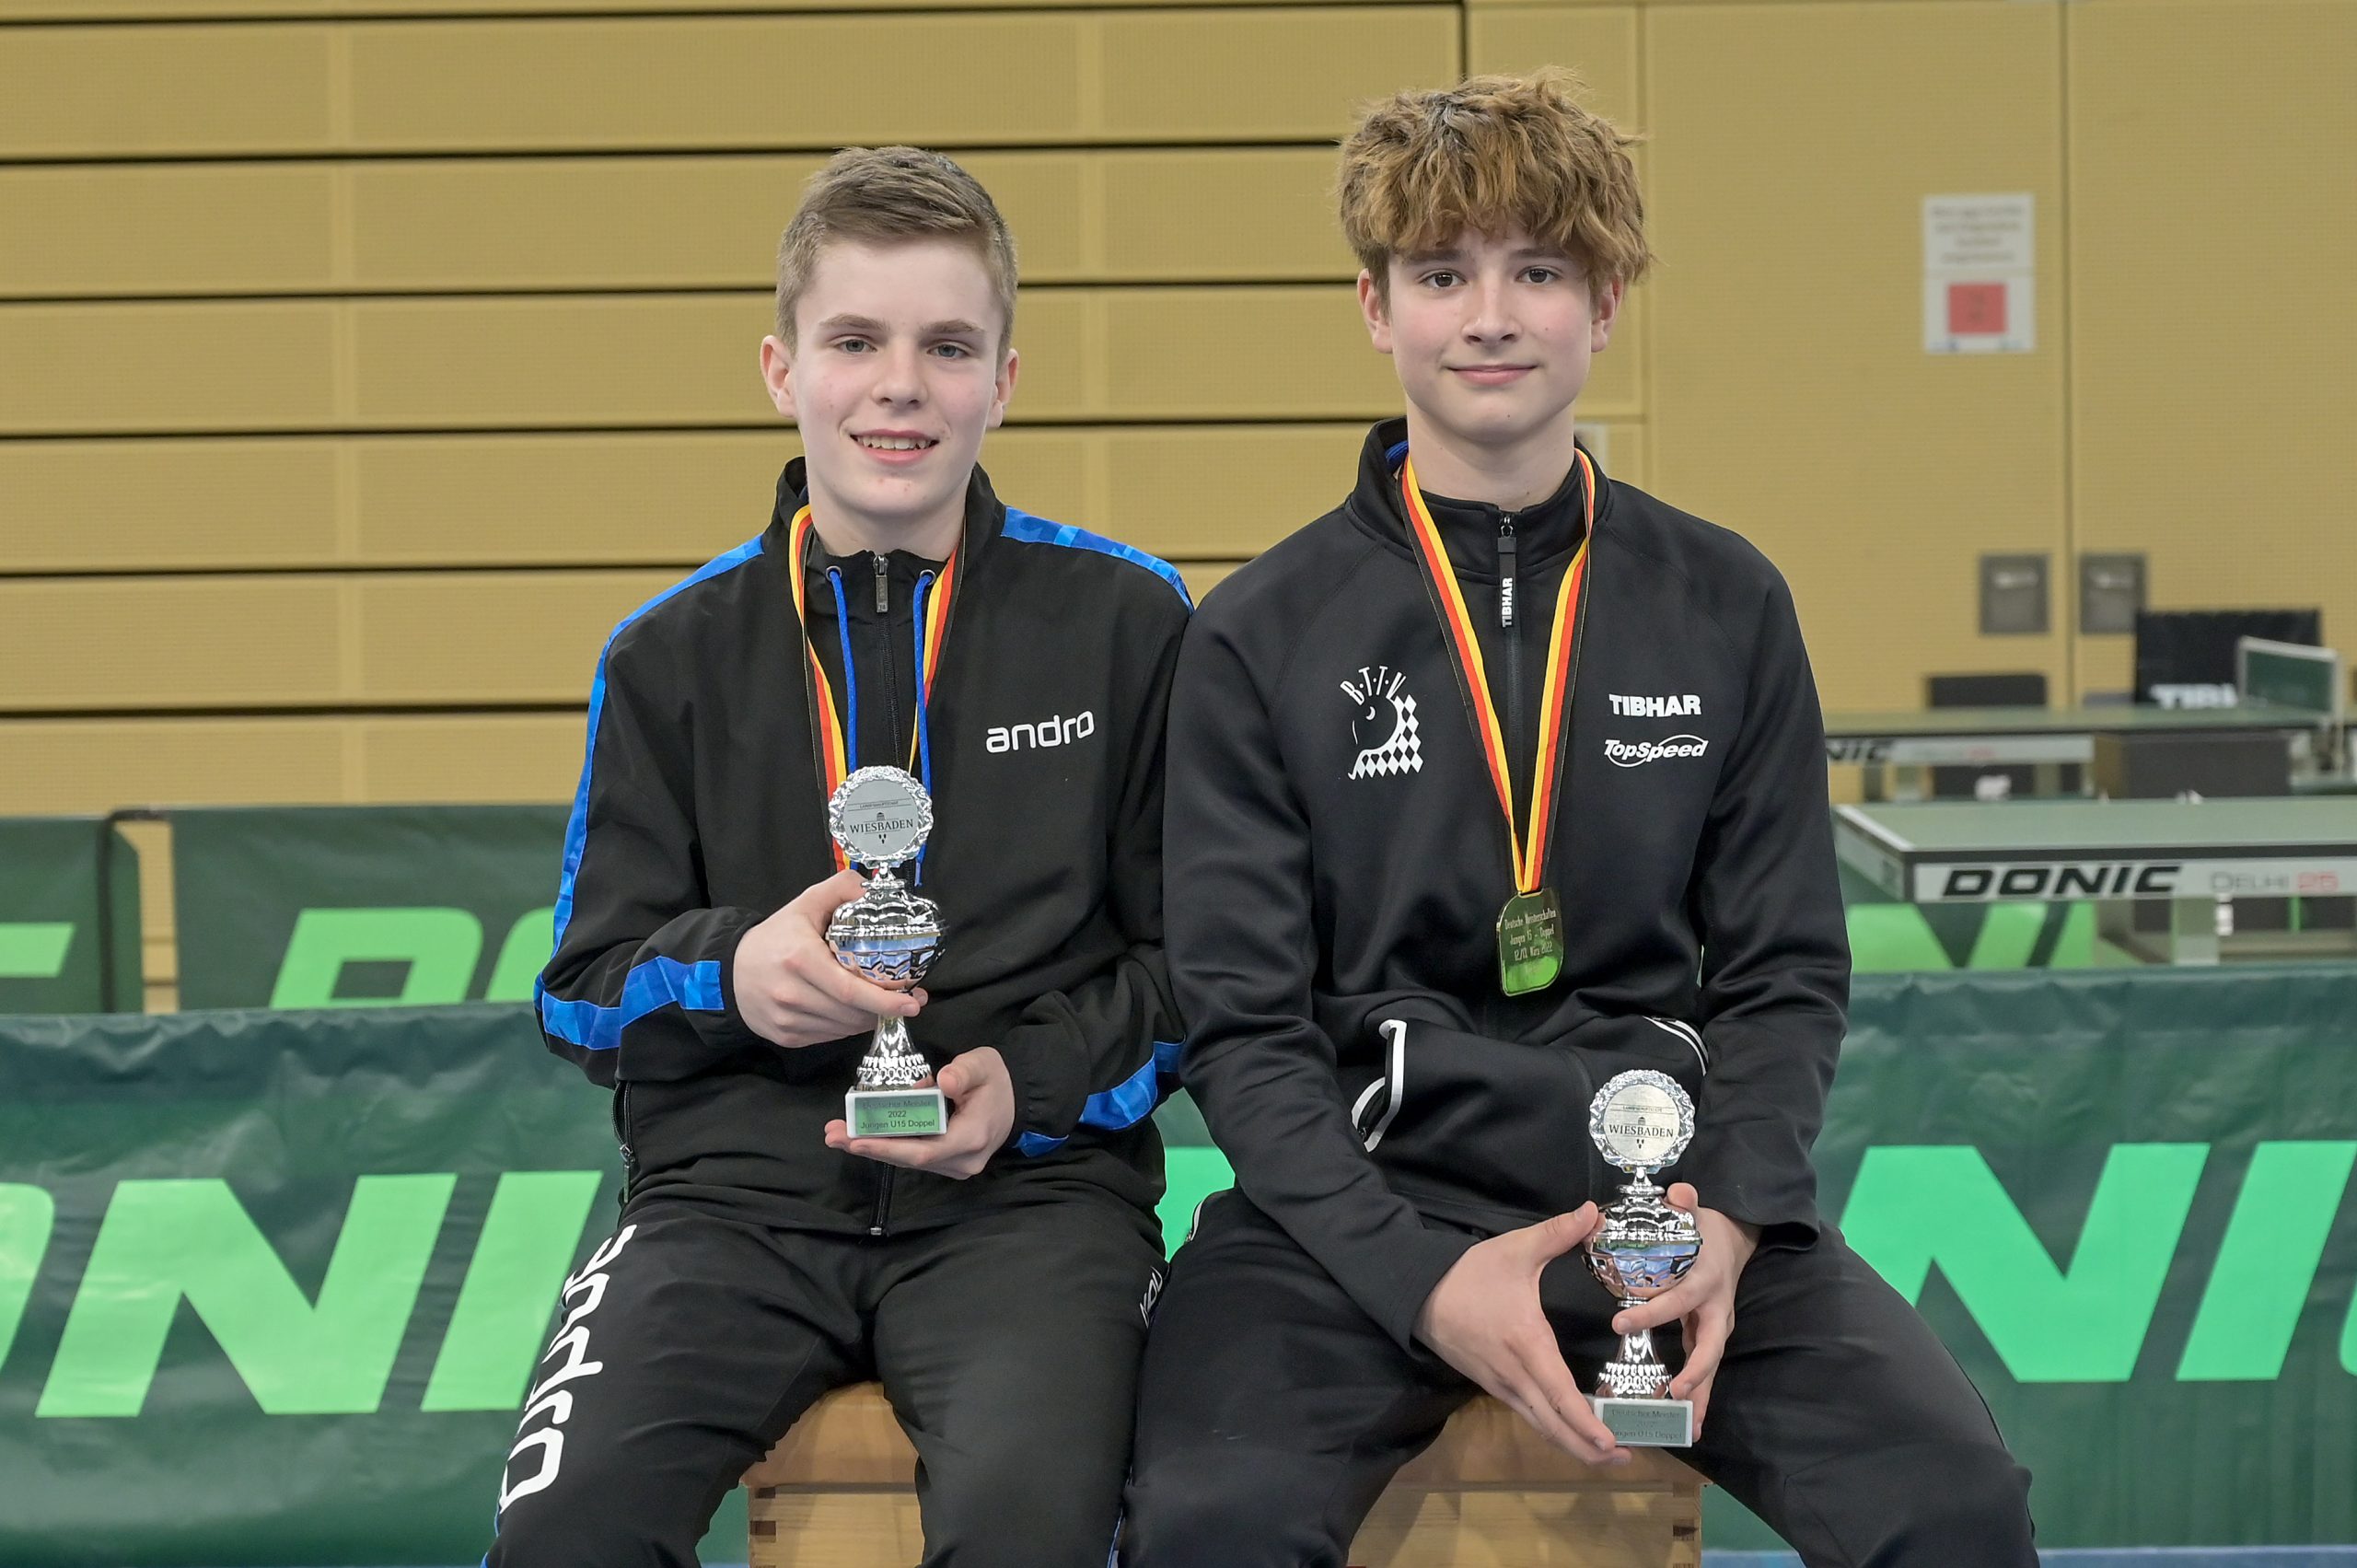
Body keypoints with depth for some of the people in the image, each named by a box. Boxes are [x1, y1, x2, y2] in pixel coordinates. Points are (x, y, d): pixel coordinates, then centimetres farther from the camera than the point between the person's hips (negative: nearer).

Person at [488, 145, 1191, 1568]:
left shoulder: (1126, 621, 7)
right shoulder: (675, 655, 12)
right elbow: (585, 993, 13)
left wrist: (1032, 1080, -8)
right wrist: (730, 973, -9)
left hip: (1029, 1193, -1)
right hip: (736, 1194, 2)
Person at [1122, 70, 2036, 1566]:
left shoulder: (1728, 608, 10)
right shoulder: (1260, 641, 3)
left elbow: (1786, 975, 10)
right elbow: (1245, 1025, 0)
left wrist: (1732, 1222, -9)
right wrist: (1423, 1279, -16)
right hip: (1362, 1196, -2)